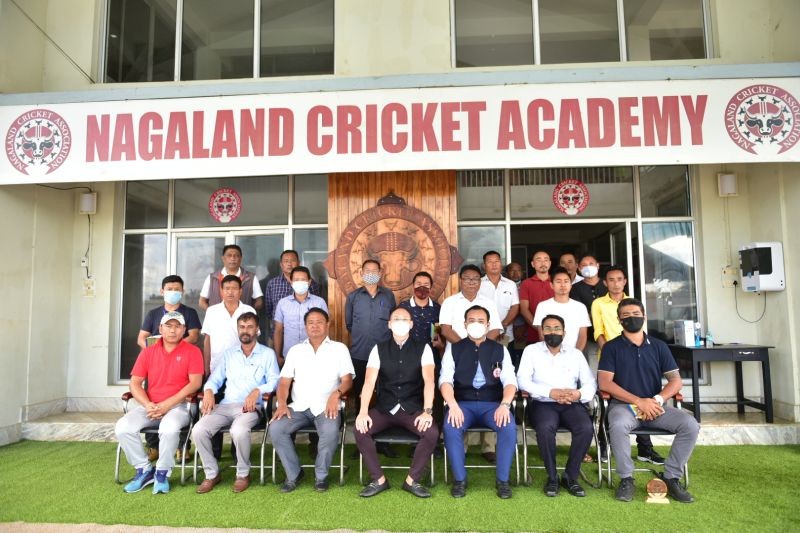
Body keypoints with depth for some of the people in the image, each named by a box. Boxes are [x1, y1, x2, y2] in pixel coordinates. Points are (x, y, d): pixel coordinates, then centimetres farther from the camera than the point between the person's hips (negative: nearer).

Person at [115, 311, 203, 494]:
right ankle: (144, 469, -1)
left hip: (178, 405, -4)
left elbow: (195, 383, -11)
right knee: (122, 428, -19)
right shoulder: (147, 352, 9)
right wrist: (148, 405, -13)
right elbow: (135, 383, 5)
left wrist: (167, 405, -16)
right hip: (150, 406, 5)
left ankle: (162, 473, -10)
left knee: (169, 428, -35)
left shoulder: (192, 351, -3)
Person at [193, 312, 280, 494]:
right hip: (225, 405, 4)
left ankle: (243, 473, -8)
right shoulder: (228, 354, 22)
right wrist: (209, 391, -7)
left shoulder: (267, 353, 8)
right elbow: (215, 379, 16)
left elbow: (274, 382, -1)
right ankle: (212, 473, -1)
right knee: (198, 430, -22)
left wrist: (257, 391, -20)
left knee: (239, 431, -35)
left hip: (251, 407, -4)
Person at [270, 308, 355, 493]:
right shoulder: (295, 350, 17)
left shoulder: (339, 348, 10)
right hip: (299, 407, 3)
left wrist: (336, 393, -21)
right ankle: (293, 473, -2)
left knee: (330, 432, -33)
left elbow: (347, 380, 1)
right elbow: (284, 381, 11)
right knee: (275, 428, -23)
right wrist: (282, 404, -8)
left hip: (326, 407, -2)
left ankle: (321, 475, -5)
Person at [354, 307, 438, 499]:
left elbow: (429, 380, -12)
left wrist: (427, 411, -26)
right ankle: (379, 479, -5)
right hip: (384, 408, 1)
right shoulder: (379, 348, 3)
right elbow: (369, 381, -7)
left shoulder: (422, 348, 0)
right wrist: (363, 412, -22)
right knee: (360, 430, -24)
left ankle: (412, 480, -7)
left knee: (432, 433, -28)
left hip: (413, 408, -1)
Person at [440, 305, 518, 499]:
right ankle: (459, 479, -11)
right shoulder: (453, 348, 8)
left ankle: (502, 479, -11)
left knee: (509, 426, -29)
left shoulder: (500, 349, 10)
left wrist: (504, 404, -20)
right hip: (463, 403, 0)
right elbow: (445, 379, -3)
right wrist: (453, 405, -22)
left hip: (492, 404, 1)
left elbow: (509, 381, 0)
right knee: (451, 427, -30)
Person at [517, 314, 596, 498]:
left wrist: (579, 394, -15)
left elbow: (590, 383, 9)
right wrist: (550, 392, -18)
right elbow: (523, 380, -6)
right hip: (543, 404, -2)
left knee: (586, 428, -27)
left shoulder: (576, 353, 15)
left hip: (571, 405, 3)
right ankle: (552, 477, -11)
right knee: (545, 427, -33)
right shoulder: (531, 351, 6)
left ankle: (571, 476, -7)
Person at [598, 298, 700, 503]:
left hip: (655, 405, 3)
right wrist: (639, 401, -15)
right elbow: (604, 383, -8)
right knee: (618, 426, -35)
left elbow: (676, 380, 6)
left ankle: (672, 478, -6)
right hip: (624, 404, -3)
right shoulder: (612, 347, 2)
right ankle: (626, 479, -14)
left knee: (690, 424, -21)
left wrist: (657, 399, -14)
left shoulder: (658, 346, 12)